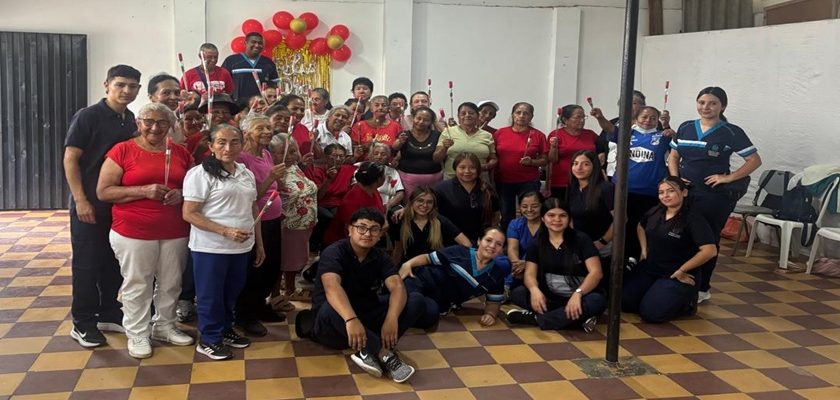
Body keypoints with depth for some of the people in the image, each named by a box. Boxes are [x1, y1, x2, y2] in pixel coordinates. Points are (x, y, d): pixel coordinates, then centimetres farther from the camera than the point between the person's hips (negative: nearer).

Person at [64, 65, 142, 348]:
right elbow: (70, 159, -12)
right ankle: (82, 323, 13)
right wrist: (81, 200, -17)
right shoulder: (88, 116, -10)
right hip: (90, 204, -6)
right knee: (87, 262, 2)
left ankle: (109, 314, 27)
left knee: (115, 261, 13)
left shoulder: (132, 121, 8)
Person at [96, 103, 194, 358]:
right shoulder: (122, 151, -4)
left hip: (175, 232, 4)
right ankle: (137, 335, 20)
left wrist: (181, 194, -6)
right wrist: (144, 191, -19)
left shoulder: (181, 154, 7)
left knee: (170, 283, 13)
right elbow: (103, 192, -8)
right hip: (134, 232, -4)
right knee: (137, 285, 5)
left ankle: (164, 326, 31)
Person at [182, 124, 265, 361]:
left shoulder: (246, 174, 10)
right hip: (211, 248, -6)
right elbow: (189, 214, -16)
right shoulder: (201, 173, -12)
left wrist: (259, 243, 15)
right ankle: (209, 340, 20)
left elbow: (253, 210, 17)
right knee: (211, 296, 6)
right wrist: (225, 231, -22)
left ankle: (225, 330, 35)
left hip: (241, 247, 6)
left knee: (232, 292, 18)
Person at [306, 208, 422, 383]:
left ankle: (368, 350, -29)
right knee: (330, 308, -40)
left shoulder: (380, 257, 0)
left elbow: (397, 287, -16)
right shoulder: (334, 252, -16)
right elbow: (332, 287, -35)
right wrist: (351, 319, -53)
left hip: (367, 315, 5)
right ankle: (385, 353, -37)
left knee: (416, 300, -14)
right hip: (337, 321, -5)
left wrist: (392, 318, -37)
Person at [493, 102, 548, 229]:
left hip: (529, 182, -2)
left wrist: (531, 162, -15)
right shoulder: (499, 133, 3)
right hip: (503, 181, 2)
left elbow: (544, 160, 4)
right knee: (506, 217, 10)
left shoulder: (538, 135, -1)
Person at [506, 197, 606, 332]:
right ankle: (579, 317, -26)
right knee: (517, 293, -21)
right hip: (550, 298, 3)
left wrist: (578, 293, -32)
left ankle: (535, 318, -29)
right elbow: (530, 274, -4)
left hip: (578, 297, -3)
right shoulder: (536, 244, 4)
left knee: (598, 300, -34)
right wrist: (534, 290, -29)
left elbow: (596, 272, -14)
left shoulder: (581, 239, -6)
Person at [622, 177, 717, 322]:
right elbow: (640, 226, 26)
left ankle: (686, 302, 8)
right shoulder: (655, 212, 3)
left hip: (675, 276, -6)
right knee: (623, 301, -5)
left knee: (650, 313, -21)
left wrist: (681, 270, -21)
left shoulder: (694, 220, -18)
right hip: (649, 269, 7)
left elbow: (710, 251, -28)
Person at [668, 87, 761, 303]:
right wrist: (675, 178, -1)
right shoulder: (685, 128, 8)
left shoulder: (731, 132, -5)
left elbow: (754, 160, -5)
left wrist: (729, 177, -12)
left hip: (715, 195, -4)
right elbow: (673, 157, 15)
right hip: (684, 193, 4)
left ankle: (702, 288, 18)